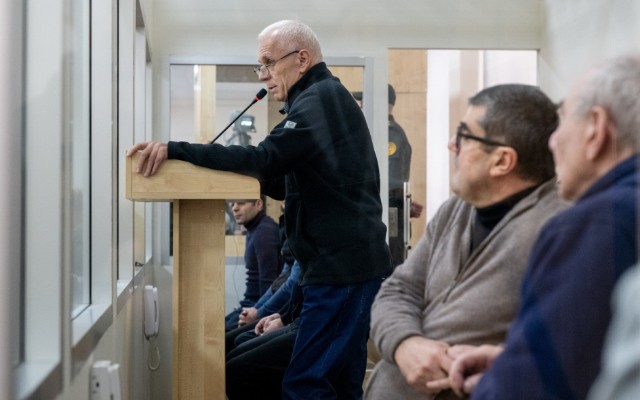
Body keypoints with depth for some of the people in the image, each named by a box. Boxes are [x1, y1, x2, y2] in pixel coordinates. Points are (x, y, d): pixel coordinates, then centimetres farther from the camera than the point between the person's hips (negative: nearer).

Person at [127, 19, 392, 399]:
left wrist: (174, 149, -26)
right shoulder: (328, 98, 21)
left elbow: (266, 158, -24)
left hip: (342, 268, -11)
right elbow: (285, 182, 22)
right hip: (348, 264, 11)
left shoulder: (320, 99, -11)